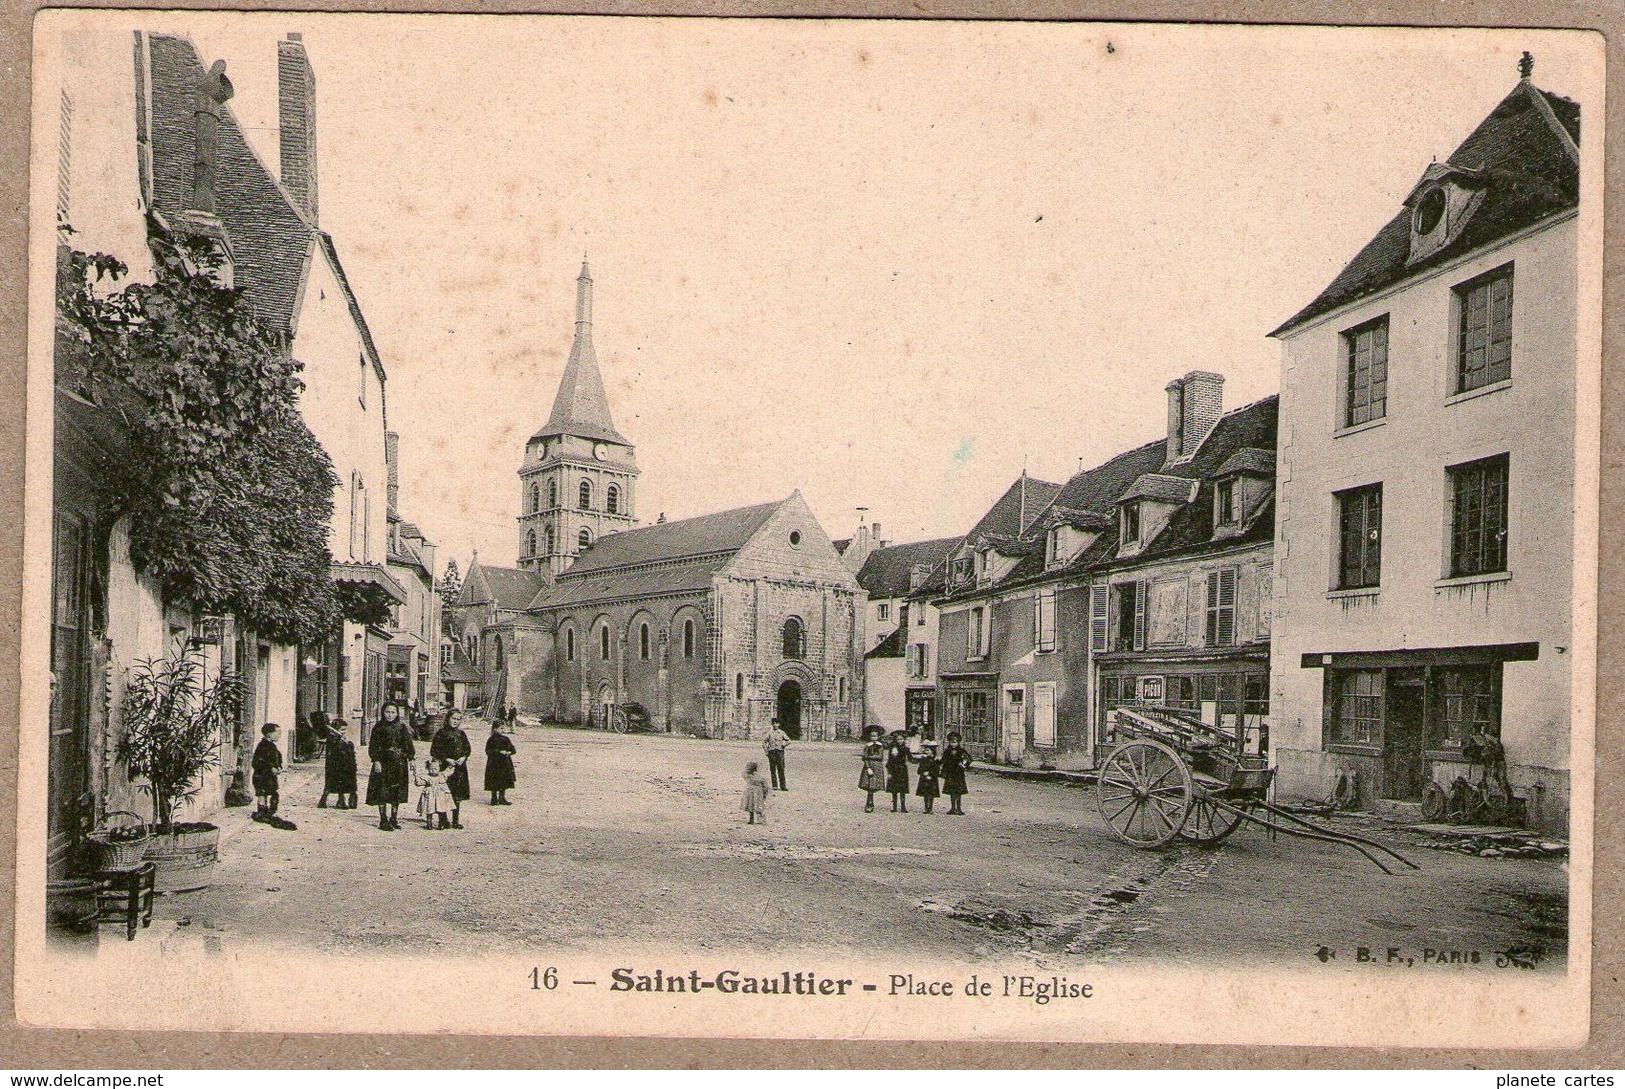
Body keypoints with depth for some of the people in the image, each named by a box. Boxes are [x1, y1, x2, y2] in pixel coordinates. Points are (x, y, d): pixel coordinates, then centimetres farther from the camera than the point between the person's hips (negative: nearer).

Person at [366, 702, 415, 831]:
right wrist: (376, 761, -13)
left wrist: (410, 758, 2)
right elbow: (373, 746, -4)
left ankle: (394, 819, 16)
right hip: (384, 762, -3)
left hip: (399, 763, 3)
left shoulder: (402, 727, 7)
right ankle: (383, 820, 2)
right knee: (382, 792, -4)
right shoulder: (379, 728, -1)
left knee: (397, 793, 7)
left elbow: (408, 745, 9)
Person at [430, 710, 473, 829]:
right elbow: (434, 751, -5)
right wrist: (446, 759, -13)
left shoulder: (461, 734, 12)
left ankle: (456, 820, 13)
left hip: (460, 767, 5)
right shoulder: (441, 733, -3)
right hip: (446, 767, -5)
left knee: (458, 796, 6)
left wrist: (463, 758, -1)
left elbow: (468, 748, 18)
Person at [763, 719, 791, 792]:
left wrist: (783, 746, 1)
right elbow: (764, 743, 9)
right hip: (772, 752, 0)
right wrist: (766, 752, 2)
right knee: (773, 770, 2)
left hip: (780, 751, 0)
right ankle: (775, 786, 6)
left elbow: (788, 741, 13)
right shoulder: (769, 733, 6)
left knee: (781, 770, -4)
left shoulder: (782, 732, 8)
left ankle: (783, 786, -3)